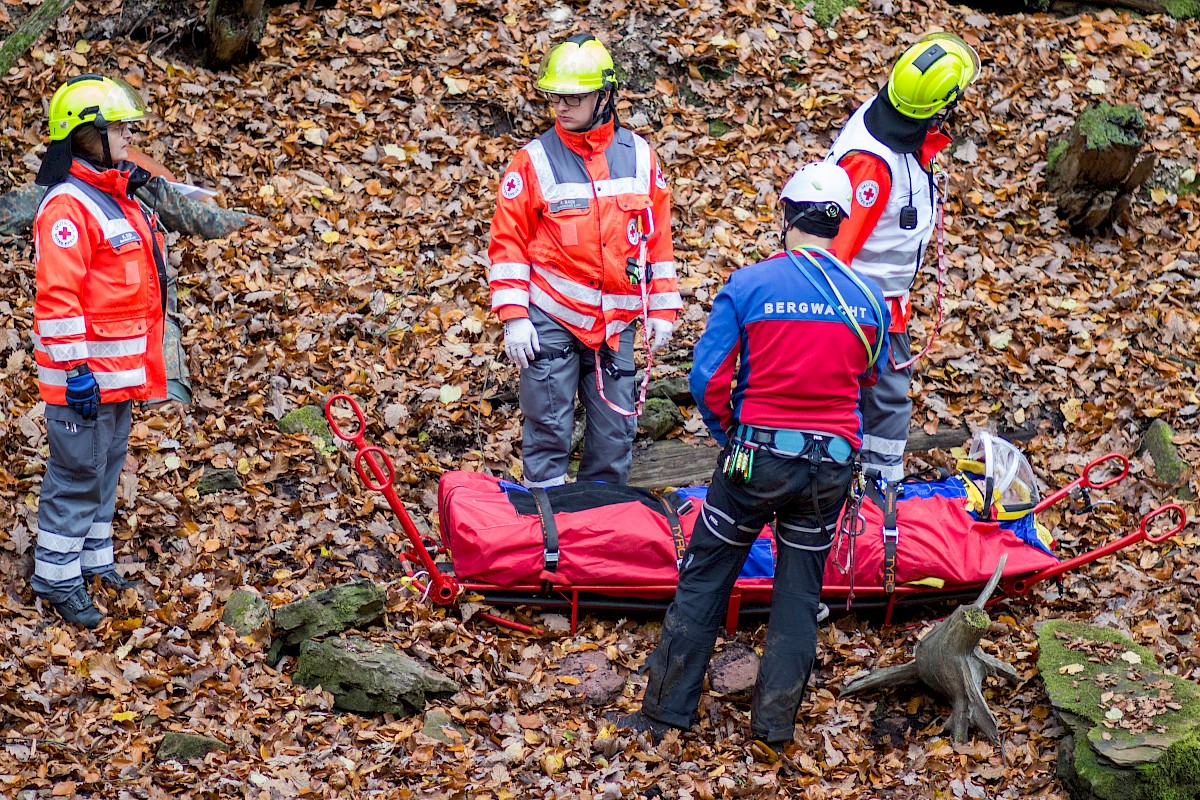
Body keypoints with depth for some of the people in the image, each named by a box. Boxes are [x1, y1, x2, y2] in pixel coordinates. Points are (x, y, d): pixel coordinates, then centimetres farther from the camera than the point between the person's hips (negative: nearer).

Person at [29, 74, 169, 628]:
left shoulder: (119, 198, 13)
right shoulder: (67, 206, -18)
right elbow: (56, 298, -22)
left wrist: (140, 369, 24)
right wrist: (75, 369, -23)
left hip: (121, 371, 10)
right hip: (86, 374, -10)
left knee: (106, 468, 18)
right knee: (77, 474, -2)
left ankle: (93, 561, 31)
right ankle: (55, 578, 8)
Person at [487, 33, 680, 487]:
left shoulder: (638, 157, 5)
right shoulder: (535, 161, -3)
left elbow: (658, 236, 11)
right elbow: (508, 242, -3)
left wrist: (661, 310, 9)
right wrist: (513, 317, -10)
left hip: (616, 324, 3)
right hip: (551, 321, -3)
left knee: (615, 433, 7)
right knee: (548, 431, -2)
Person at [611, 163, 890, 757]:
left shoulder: (749, 285, -10)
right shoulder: (869, 299, -1)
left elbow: (707, 378, -8)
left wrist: (730, 433, 8)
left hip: (756, 456, -2)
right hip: (830, 465, 2)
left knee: (704, 579, 10)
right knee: (799, 592, 13)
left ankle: (665, 709, 12)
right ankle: (775, 722, 13)